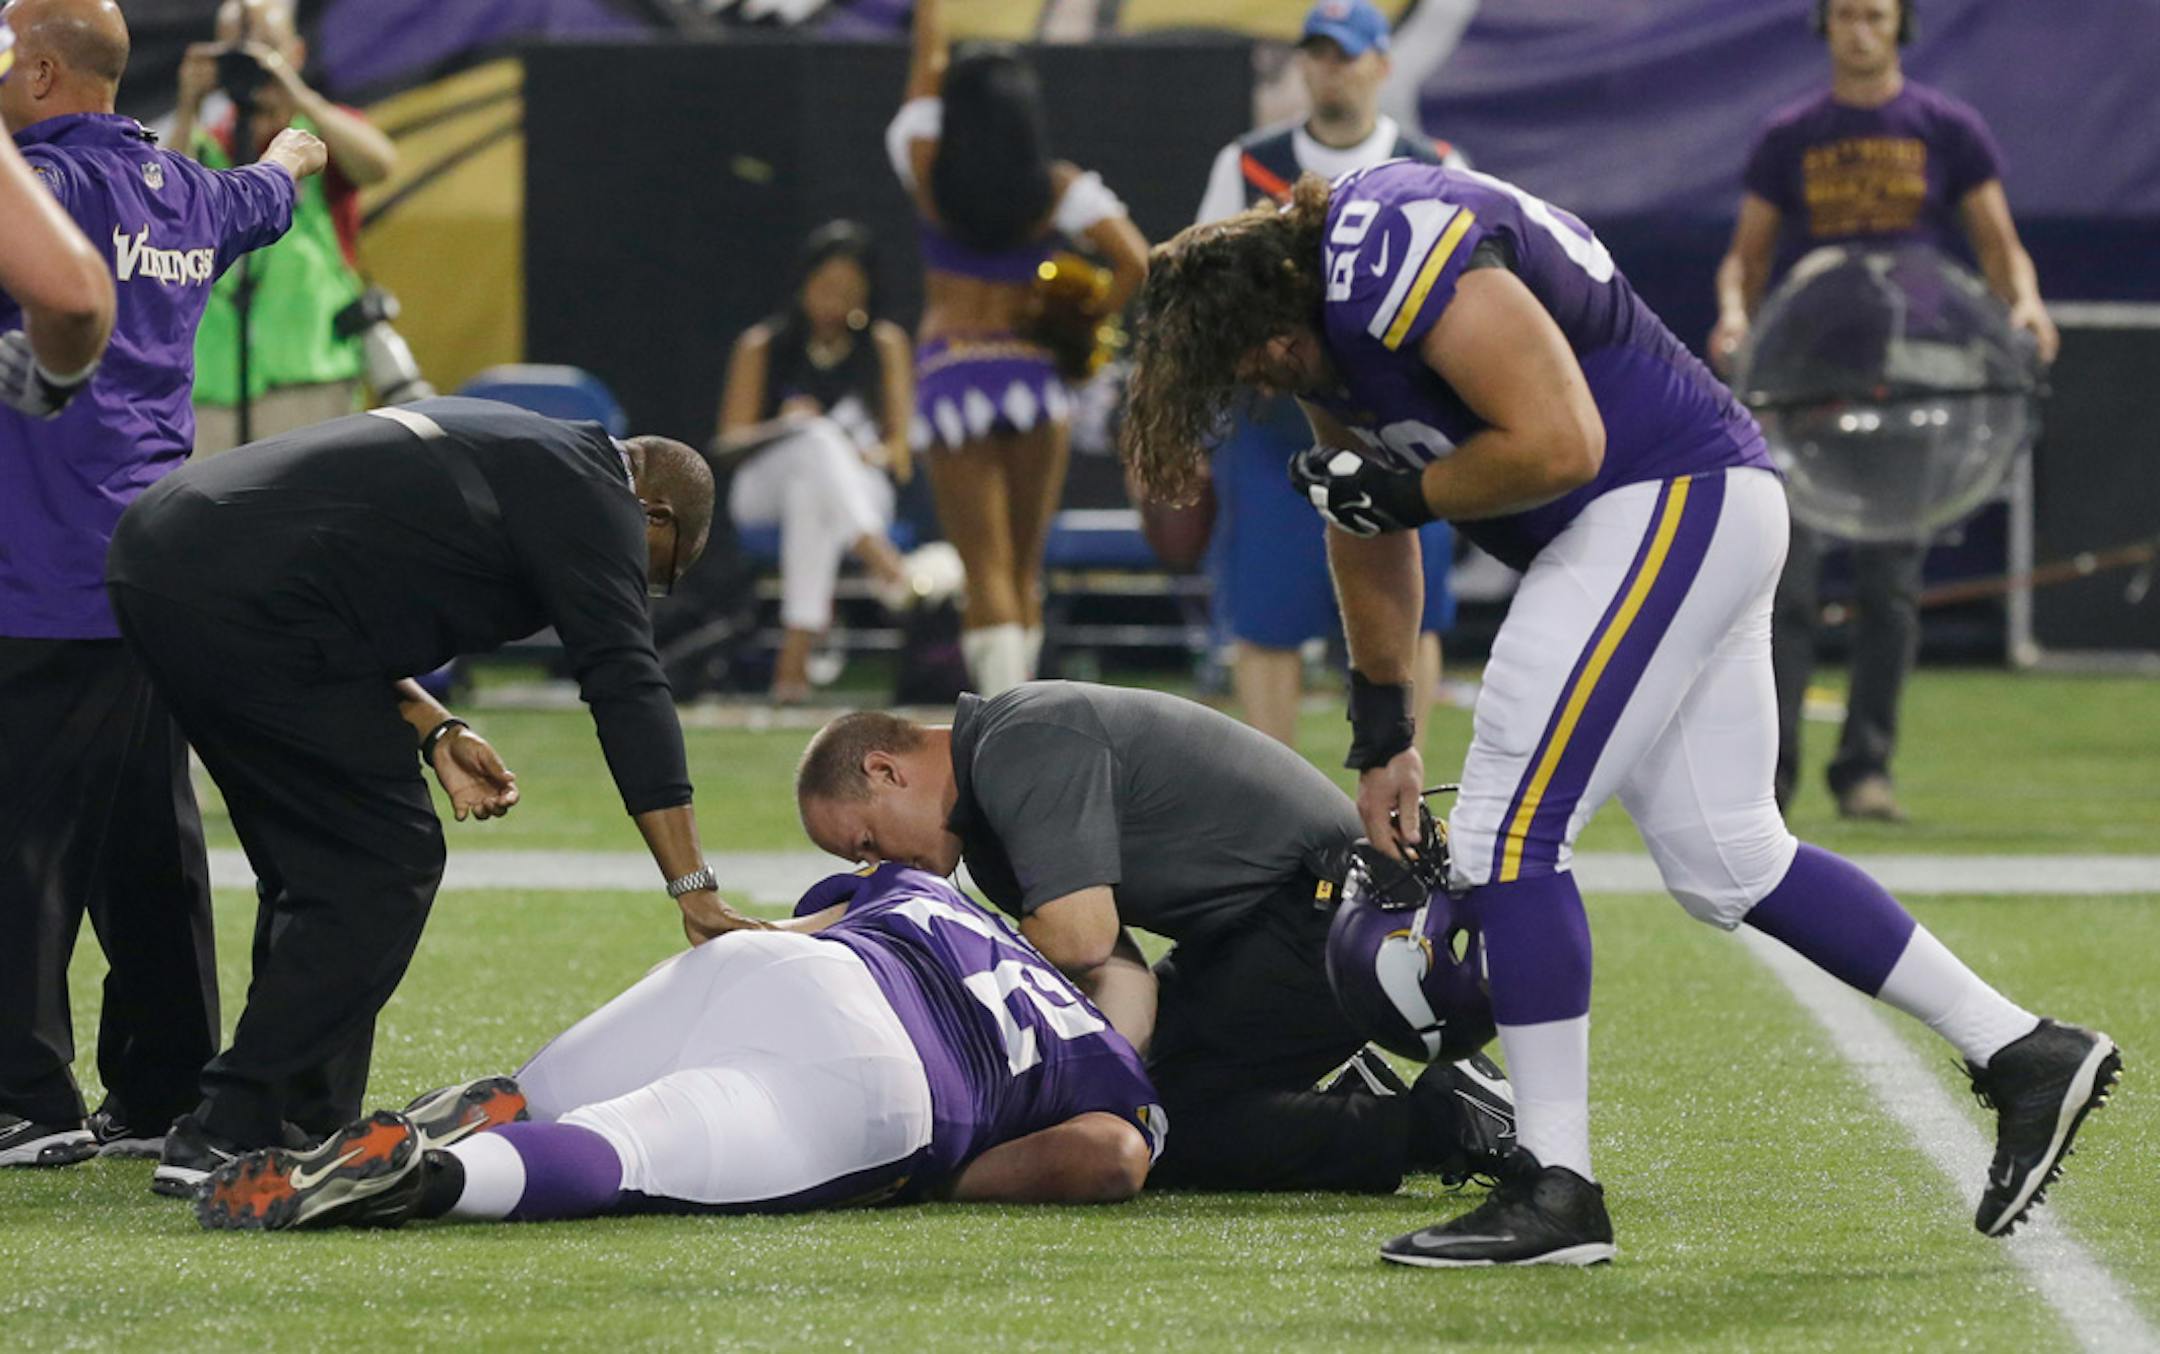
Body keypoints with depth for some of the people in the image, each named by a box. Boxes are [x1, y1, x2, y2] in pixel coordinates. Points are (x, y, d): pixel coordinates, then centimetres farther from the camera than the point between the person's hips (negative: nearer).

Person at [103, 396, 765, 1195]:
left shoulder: (509, 447, 29)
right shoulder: (592, 499, 1)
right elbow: (628, 689, -8)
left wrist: (432, 731, 16)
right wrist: (694, 889, -11)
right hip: (243, 603, -10)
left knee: (321, 862, 19)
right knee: (384, 865, -3)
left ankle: (311, 1126, 20)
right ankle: (226, 1136, -6)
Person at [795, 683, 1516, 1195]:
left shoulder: (1026, 747, -17)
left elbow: (1081, 939, -25)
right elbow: (1120, 969, 3)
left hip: (1328, 909, -10)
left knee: (1176, 1130, -15)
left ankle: (1450, 1123, -11)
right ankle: (1358, 1103, 13)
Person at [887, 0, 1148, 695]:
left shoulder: (930, 177, -4)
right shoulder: (1059, 190, -3)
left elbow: (927, 58, 8)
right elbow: (1134, 261, -12)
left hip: (950, 377, -1)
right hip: (1033, 372, 1)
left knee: (987, 572, -8)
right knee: (1023, 569, 13)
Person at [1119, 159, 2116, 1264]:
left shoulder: (1399, 258, -23)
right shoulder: (1329, 299, 10)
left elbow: (1557, 444, -25)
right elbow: (1367, 534, 21)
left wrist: (1401, 491, -12)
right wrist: (1382, 740, 25)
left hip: (1671, 507, -10)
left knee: (1508, 831, -9)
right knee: (1722, 862, 13)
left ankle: (1556, 1193, -6)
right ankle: (2024, 1056, 18)